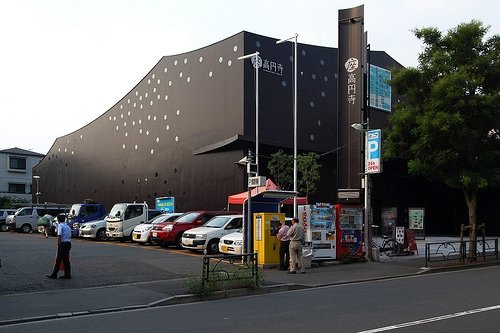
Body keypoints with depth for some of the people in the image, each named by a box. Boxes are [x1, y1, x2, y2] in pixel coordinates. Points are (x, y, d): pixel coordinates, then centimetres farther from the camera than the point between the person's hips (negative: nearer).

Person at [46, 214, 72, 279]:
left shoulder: (60, 226, -8)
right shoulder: (68, 227, 15)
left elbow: (59, 236, -15)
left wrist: (58, 245, -10)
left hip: (63, 244, -7)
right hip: (68, 243, 7)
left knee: (58, 259, -2)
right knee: (66, 260, 11)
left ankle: (54, 274, 1)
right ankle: (67, 274, 11)